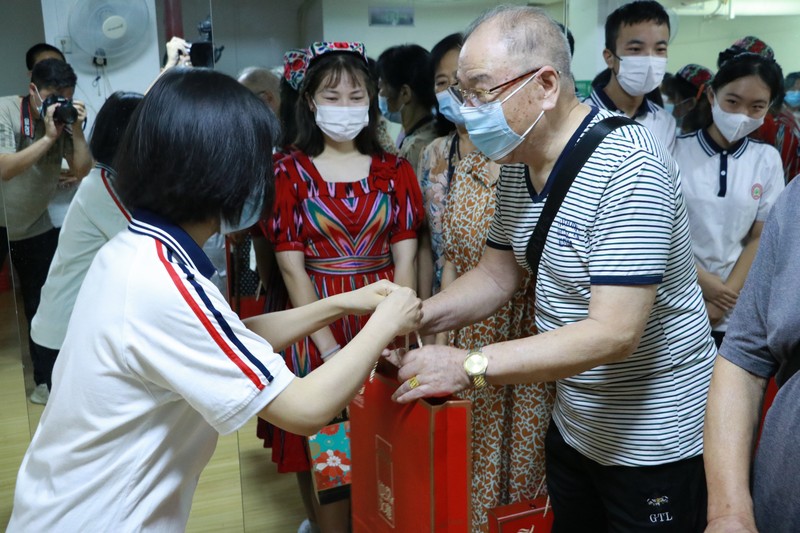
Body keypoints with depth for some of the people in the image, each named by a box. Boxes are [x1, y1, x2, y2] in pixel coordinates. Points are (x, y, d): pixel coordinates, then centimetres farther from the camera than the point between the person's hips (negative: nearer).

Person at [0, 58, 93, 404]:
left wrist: (76, 131, -25)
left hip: (37, 226, 2)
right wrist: (49, 136, -34)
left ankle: (45, 381, 16)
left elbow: (83, 171, -14)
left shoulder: (66, 117, -10)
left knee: (43, 305, 5)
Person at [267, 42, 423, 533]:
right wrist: (329, 347, -14)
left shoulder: (395, 171, 5)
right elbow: (292, 268, -6)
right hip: (318, 321, -2)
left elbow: (405, 259, 0)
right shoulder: (289, 172, -2)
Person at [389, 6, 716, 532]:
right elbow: (497, 275, 8)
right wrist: (414, 318, -9)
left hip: (654, 440, -7)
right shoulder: (518, 166, 0)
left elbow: (614, 333, -32)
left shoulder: (628, 167, -27)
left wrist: (467, 365, -31)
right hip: (573, 425, 8)